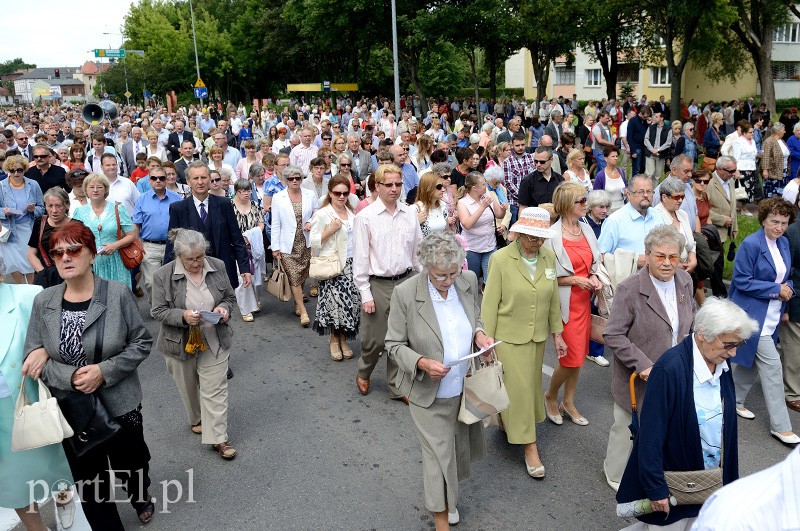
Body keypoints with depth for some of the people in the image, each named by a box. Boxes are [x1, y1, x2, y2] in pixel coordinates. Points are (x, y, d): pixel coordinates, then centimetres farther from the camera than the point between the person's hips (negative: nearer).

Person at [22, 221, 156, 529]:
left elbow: (142, 342, -8)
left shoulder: (118, 293, -12)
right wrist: (71, 377, -18)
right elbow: (33, 358, -2)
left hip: (121, 404, -1)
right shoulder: (43, 302, -4)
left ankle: (141, 497, 55)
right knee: (90, 484, 12)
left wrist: (104, 371, -20)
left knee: (130, 466, 21)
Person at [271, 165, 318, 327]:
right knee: (294, 277, -6)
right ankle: (303, 311, 0)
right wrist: (275, 247, -3)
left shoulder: (310, 195, 2)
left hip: (306, 243, 2)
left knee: (303, 275, 10)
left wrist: (312, 222, -10)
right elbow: (275, 224, -1)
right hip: (288, 245, -2)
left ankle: (297, 303, 31)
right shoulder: (278, 198, -2)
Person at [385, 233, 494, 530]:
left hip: (466, 388, 5)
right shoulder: (405, 294, -21)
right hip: (430, 394, -5)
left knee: (459, 449, 23)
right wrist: (423, 363, -29)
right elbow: (394, 344, -12)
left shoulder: (469, 281, -8)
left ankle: (448, 495, 51)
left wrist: (479, 333, -12)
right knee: (439, 455, 7)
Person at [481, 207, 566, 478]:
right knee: (518, 387, -1)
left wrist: (557, 333, 10)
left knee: (530, 384, 16)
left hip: (537, 336, 5)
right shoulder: (501, 259, -15)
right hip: (509, 337, -5)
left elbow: (553, 298, 8)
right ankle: (530, 447, 10)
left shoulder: (549, 257, -1)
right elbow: (490, 303, -12)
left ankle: (510, 421, 40)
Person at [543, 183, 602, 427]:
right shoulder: (553, 236, -15)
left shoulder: (586, 229, 5)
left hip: (584, 300, 7)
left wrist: (594, 277, -2)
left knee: (578, 355, 13)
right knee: (572, 358, -3)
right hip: (565, 302, -7)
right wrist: (575, 280, -18)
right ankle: (550, 397, 23)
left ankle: (568, 402, 30)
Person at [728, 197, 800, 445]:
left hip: (771, 317, 8)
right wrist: (776, 289, -18)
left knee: (751, 361, 18)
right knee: (772, 367, -6)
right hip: (753, 315, -8)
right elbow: (742, 281, -18)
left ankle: (735, 401, 35)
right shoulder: (751, 244, -17)